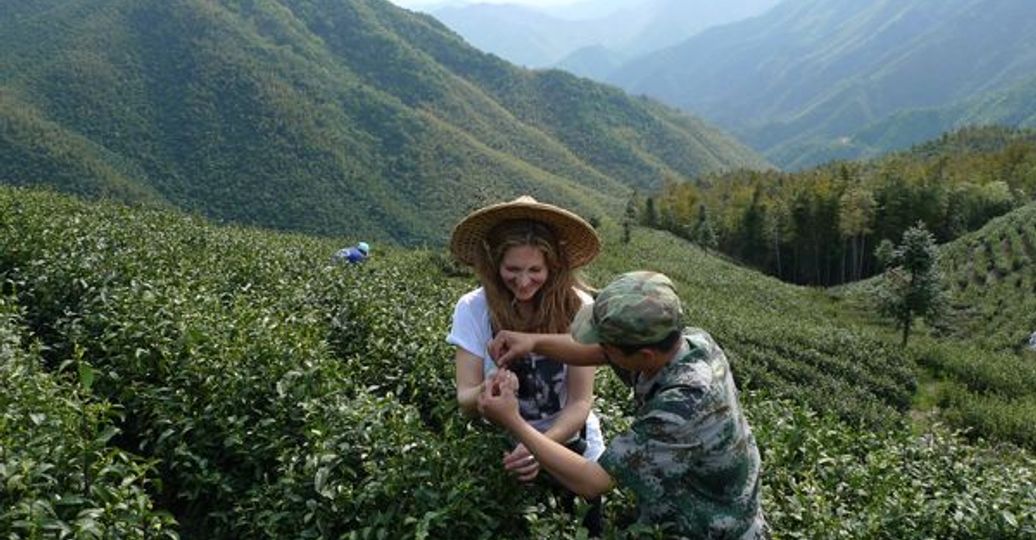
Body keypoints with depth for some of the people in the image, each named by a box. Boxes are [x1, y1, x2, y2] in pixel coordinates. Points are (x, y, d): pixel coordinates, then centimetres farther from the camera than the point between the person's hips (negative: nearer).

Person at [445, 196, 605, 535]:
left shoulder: (577, 307, -19)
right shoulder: (473, 309, -17)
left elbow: (580, 402, -17)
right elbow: (465, 399, -17)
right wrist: (488, 391, -40)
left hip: (571, 452, 0)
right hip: (503, 455, 0)